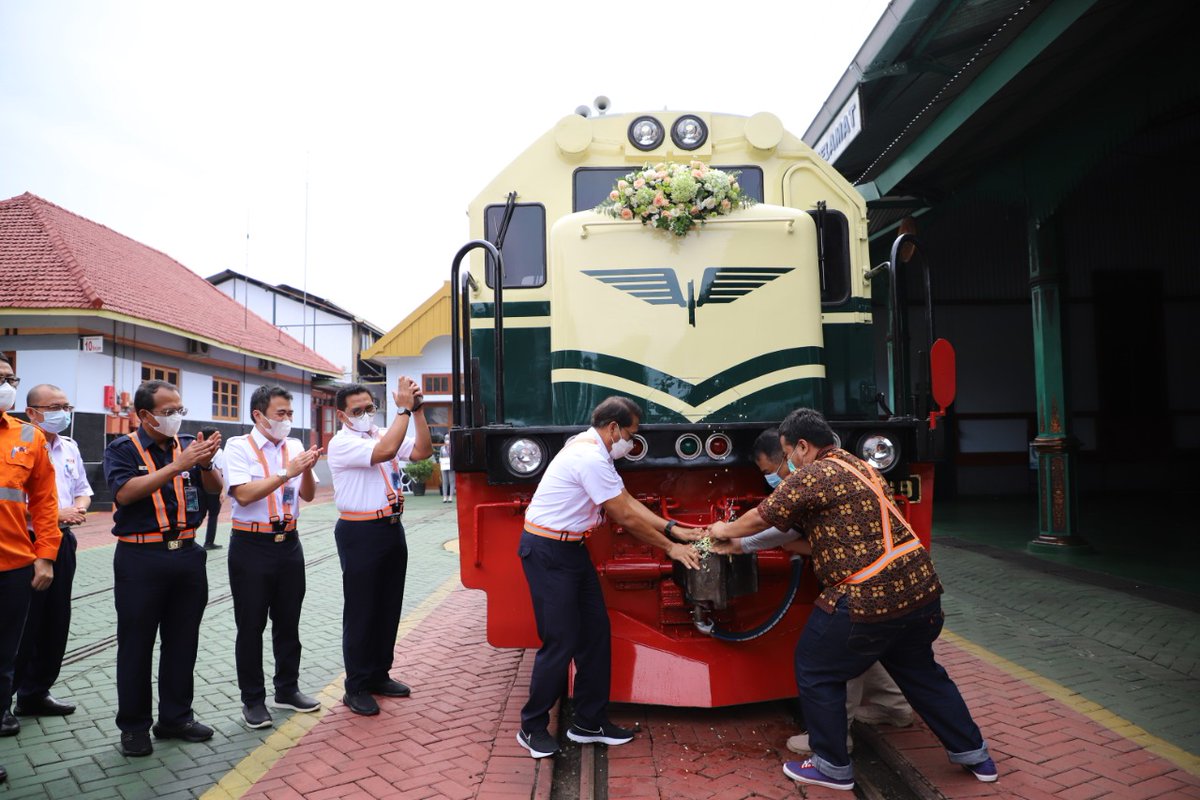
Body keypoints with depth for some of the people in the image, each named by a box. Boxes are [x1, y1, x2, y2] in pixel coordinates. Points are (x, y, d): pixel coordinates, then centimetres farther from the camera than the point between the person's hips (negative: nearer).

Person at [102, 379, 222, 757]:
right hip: (140, 558, -4)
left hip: (187, 555, 4)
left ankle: (176, 717, 26)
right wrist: (178, 466, -26)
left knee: (183, 641, 12)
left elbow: (214, 487, 2)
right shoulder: (122, 449, -3)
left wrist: (205, 463, -19)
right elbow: (125, 492, -19)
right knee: (136, 644, 6)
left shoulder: (187, 445, 7)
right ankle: (134, 726, 20)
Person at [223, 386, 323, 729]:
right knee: (251, 625, 6)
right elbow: (243, 494, -19)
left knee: (288, 621, 14)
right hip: (252, 546, -5)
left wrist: (307, 468, -15)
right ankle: (253, 700, 19)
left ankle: (287, 689, 30)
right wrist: (286, 472, -23)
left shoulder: (294, 447, 7)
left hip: (289, 543, 5)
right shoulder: (239, 446, -6)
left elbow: (308, 495, 4)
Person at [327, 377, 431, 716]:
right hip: (361, 533, -7)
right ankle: (356, 687, 14)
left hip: (392, 528, 7)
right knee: (361, 611, 2)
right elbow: (384, 452, -28)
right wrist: (404, 409, -23)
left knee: (389, 606, 14)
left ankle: (379, 675, 28)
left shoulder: (383, 433, 10)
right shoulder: (342, 443, -11)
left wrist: (418, 411, -10)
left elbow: (422, 451, -2)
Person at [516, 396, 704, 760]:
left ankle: (589, 722, 22)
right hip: (547, 553, -10)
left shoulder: (593, 452, 10)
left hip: (570, 549, 10)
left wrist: (674, 529, 8)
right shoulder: (591, 458, -22)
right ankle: (532, 729, 13)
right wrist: (671, 548, -6)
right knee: (561, 641, -4)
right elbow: (627, 518, -17)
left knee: (595, 633, 10)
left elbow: (629, 502, 12)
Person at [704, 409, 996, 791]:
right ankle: (974, 754, 38)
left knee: (816, 672, 9)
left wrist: (726, 530, 15)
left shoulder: (812, 476, -12)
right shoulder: (860, 466, 16)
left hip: (869, 598, -9)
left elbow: (761, 518, -4)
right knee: (919, 671, 27)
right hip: (920, 587, 9)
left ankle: (833, 767, 19)